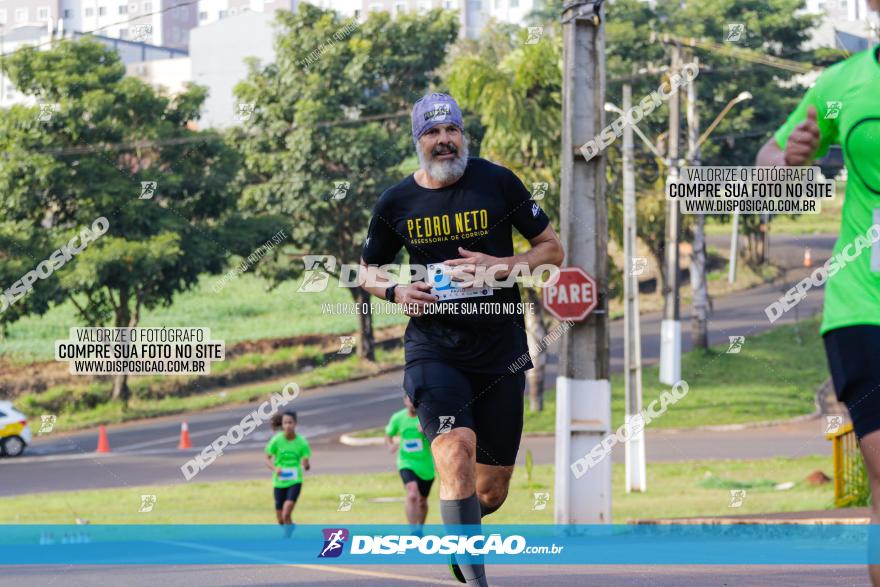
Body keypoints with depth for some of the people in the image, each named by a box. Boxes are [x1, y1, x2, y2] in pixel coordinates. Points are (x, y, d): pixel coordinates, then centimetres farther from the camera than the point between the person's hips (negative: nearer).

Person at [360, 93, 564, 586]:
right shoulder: (397, 203, 3)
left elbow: (553, 249, 6)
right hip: (433, 346, -1)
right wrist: (396, 291, -4)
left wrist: (501, 266, -12)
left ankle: (458, 532, 42)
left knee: (491, 490, 6)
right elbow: (368, 270, 18)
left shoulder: (498, 183, 0)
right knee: (457, 451, -27)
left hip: (500, 347, 1)